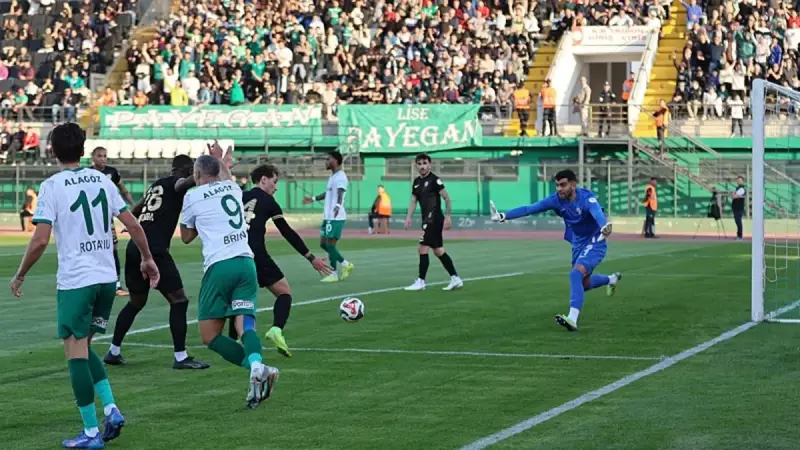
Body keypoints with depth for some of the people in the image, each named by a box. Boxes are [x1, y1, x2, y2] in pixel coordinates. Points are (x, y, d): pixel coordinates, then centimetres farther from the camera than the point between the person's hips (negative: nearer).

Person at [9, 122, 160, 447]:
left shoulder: (52, 186, -8)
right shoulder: (102, 180, 8)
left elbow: (40, 240, -14)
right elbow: (133, 226, 8)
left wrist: (19, 276, -1)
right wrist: (147, 259, 22)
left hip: (75, 280, -6)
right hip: (107, 278, 6)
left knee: (76, 352, 0)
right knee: (84, 348, 20)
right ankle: (111, 410, 6)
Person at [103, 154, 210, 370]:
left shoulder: (156, 185, 23)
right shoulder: (175, 183, 0)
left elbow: (135, 212, 39)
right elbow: (190, 182, -26)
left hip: (134, 249, 8)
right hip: (154, 251, -8)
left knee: (136, 302, 23)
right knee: (178, 299, -2)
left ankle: (113, 351, 27)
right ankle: (180, 357, -4)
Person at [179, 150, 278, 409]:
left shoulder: (193, 196, 5)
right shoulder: (233, 188, 18)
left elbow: (186, 237, 21)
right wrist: (223, 164, 62)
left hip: (219, 266, -5)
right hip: (246, 263, 5)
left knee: (210, 335, 2)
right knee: (245, 326, -5)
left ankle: (256, 369, -19)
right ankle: (256, 364, -37)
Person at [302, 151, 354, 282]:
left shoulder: (340, 177, -14)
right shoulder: (332, 177, 17)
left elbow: (340, 193, -32)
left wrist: (338, 205, -51)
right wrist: (313, 199, 42)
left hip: (336, 218, -10)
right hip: (328, 217, 10)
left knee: (330, 244, -7)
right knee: (324, 244, 12)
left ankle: (334, 274, 2)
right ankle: (346, 264, 20)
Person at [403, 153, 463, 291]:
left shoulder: (434, 180, -10)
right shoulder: (416, 182, 13)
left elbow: (447, 199, -11)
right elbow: (413, 201, 14)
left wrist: (447, 217, -16)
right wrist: (408, 217, 0)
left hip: (434, 219, -8)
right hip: (427, 220, 8)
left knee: (422, 249, -9)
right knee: (438, 251, 10)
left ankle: (420, 282, -4)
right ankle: (455, 278, 16)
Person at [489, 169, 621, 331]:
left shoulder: (586, 198, -30)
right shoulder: (556, 199, -14)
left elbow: (597, 213, -51)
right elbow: (529, 208, -16)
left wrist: (604, 227, -73)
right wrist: (504, 216, -26)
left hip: (595, 243, -7)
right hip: (578, 244, 7)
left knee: (576, 274, -28)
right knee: (584, 284, 21)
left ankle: (573, 319, -32)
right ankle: (611, 279, 53)